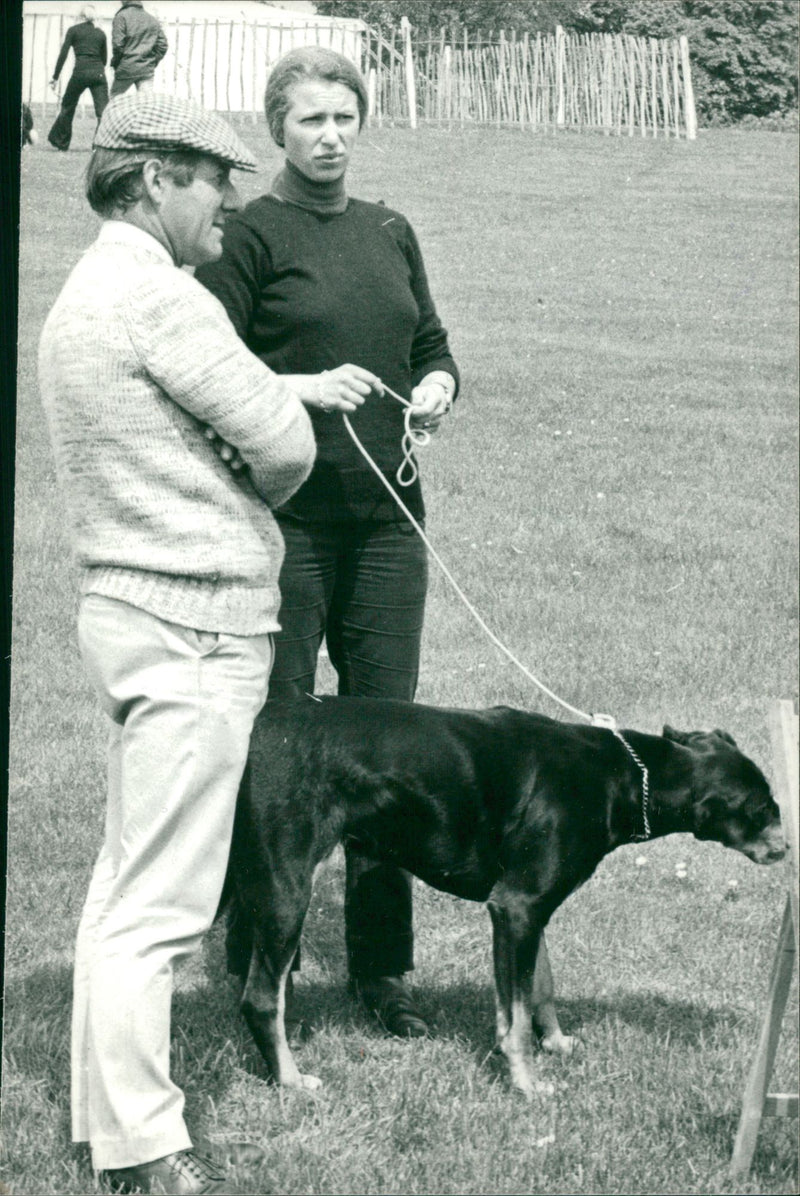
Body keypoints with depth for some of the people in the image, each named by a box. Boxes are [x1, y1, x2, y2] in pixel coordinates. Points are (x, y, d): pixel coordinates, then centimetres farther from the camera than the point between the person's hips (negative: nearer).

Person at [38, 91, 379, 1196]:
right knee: (160, 895, -7)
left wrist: (304, 384, 33)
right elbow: (284, 447, -15)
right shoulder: (159, 295, -16)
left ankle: (108, 1105, 24)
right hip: (191, 618, -11)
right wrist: (251, 505, 6)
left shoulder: (84, 295, 16)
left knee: (128, 874, 16)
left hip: (124, 600, 11)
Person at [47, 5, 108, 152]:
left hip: (81, 72, -2)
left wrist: (55, 77, 3)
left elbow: (63, 54, 0)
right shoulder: (100, 33, 14)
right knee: (103, 110, -4)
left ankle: (59, 142, 22)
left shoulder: (74, 30, 6)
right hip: (98, 73, 2)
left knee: (68, 107, 15)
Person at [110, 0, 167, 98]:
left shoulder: (122, 16, -4)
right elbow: (162, 45, 9)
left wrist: (115, 62, 3)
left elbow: (118, 44, -11)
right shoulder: (153, 20, 12)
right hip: (147, 70, 4)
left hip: (127, 68, -4)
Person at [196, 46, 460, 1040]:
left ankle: (380, 965, 15)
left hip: (387, 522, 5)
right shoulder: (248, 236, -3)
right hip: (286, 524, -5)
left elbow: (432, 348, 24)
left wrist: (438, 384, 3)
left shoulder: (389, 233, 14)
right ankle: (254, 963, 11)